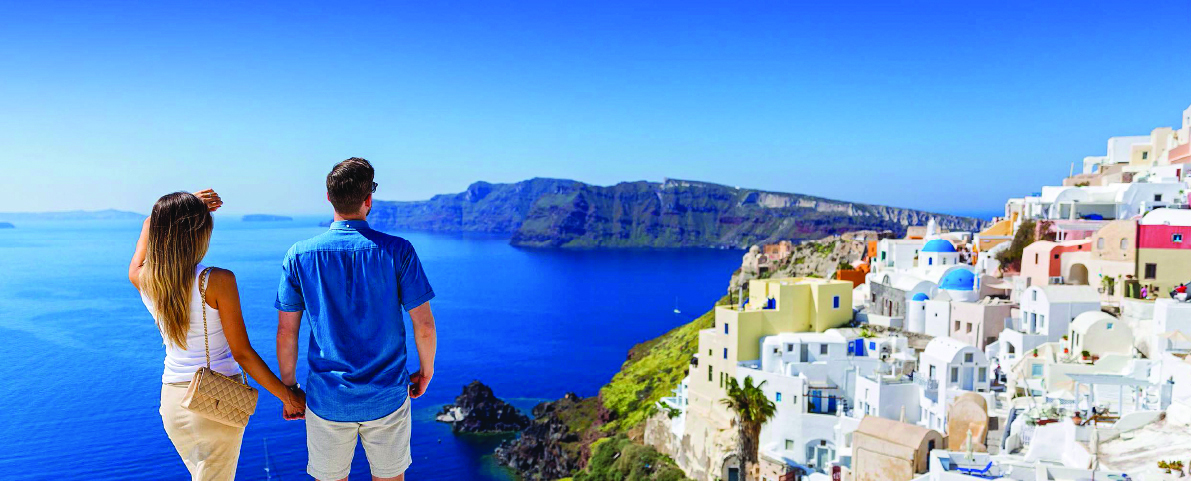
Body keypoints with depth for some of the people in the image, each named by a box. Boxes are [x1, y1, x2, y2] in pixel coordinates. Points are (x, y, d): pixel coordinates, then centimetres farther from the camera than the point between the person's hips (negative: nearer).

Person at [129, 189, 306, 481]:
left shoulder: (142, 279, -4)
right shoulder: (218, 281, -19)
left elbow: (150, 224, 19)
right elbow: (243, 354, -14)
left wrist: (179, 207, 6)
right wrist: (288, 396, -6)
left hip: (172, 398, 6)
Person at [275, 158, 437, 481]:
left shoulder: (299, 255, -6)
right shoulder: (397, 251, -10)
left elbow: (286, 331, -2)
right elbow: (424, 325, -9)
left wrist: (288, 386, 12)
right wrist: (426, 370, 8)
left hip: (327, 400, 1)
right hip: (387, 398, -1)